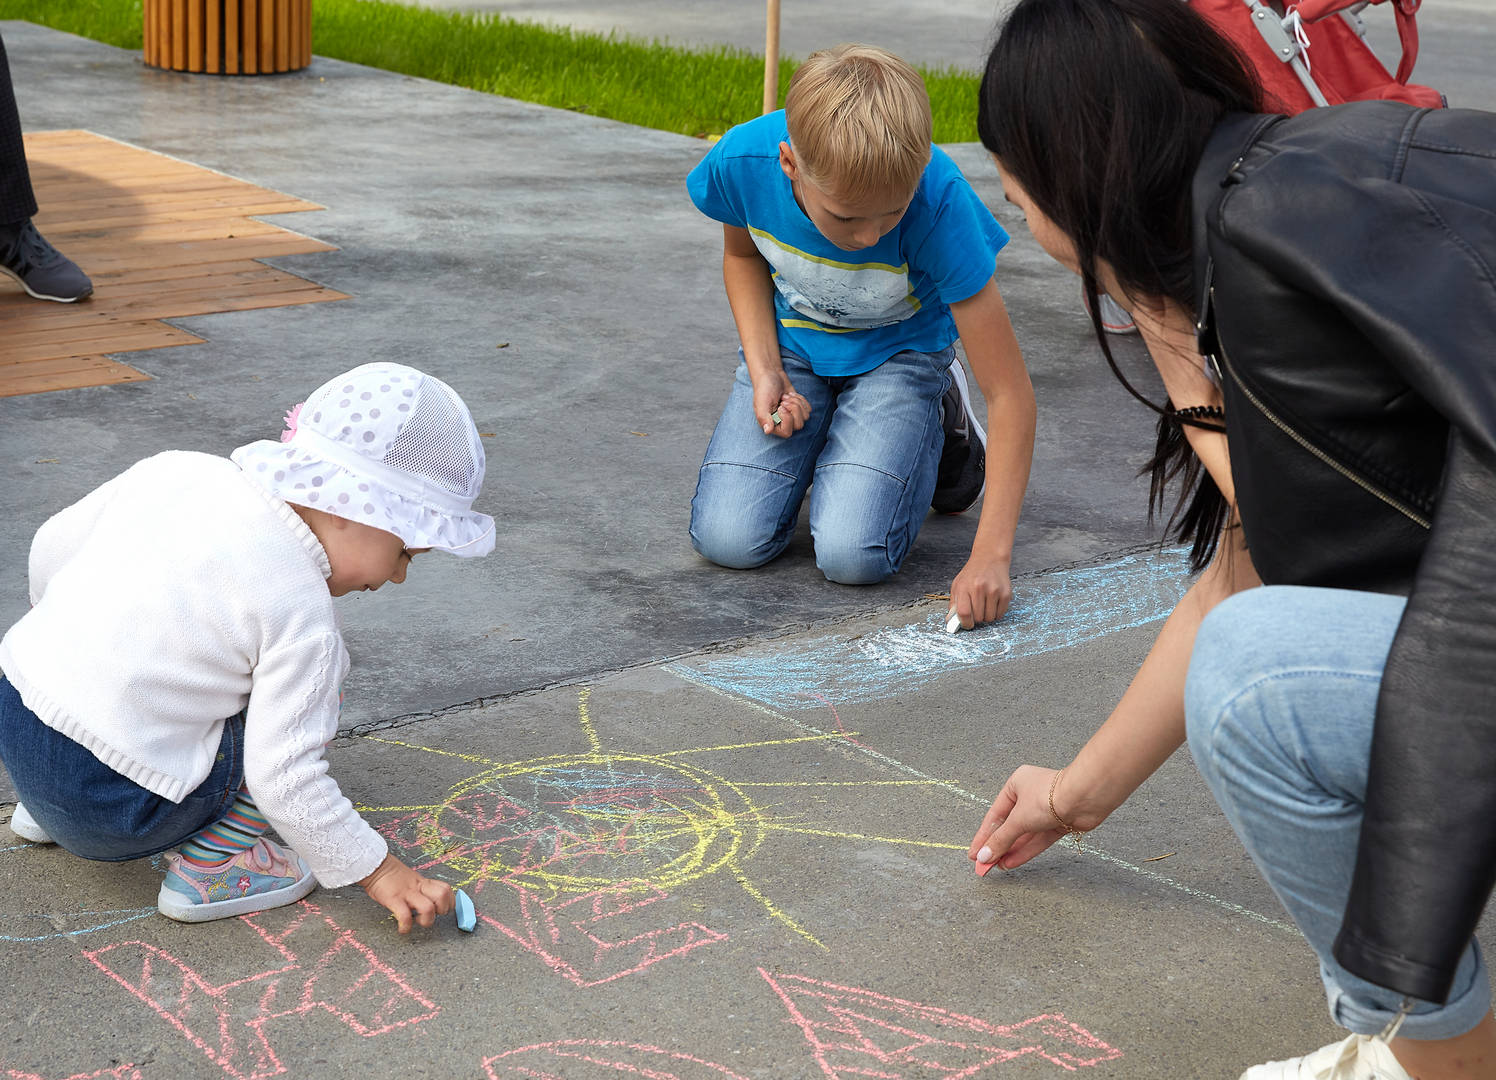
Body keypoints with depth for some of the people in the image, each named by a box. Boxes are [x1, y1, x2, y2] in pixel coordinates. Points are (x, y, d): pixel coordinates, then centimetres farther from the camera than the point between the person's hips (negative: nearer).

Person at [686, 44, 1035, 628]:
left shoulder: (939, 201, -36)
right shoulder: (741, 162, -29)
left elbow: (1010, 392, -31)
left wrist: (991, 554, -36)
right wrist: (764, 373, -15)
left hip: (898, 348, -2)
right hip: (791, 341, 2)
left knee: (852, 553, -21)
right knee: (729, 537, -16)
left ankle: (937, 422, 10)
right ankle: (816, 430, 17)